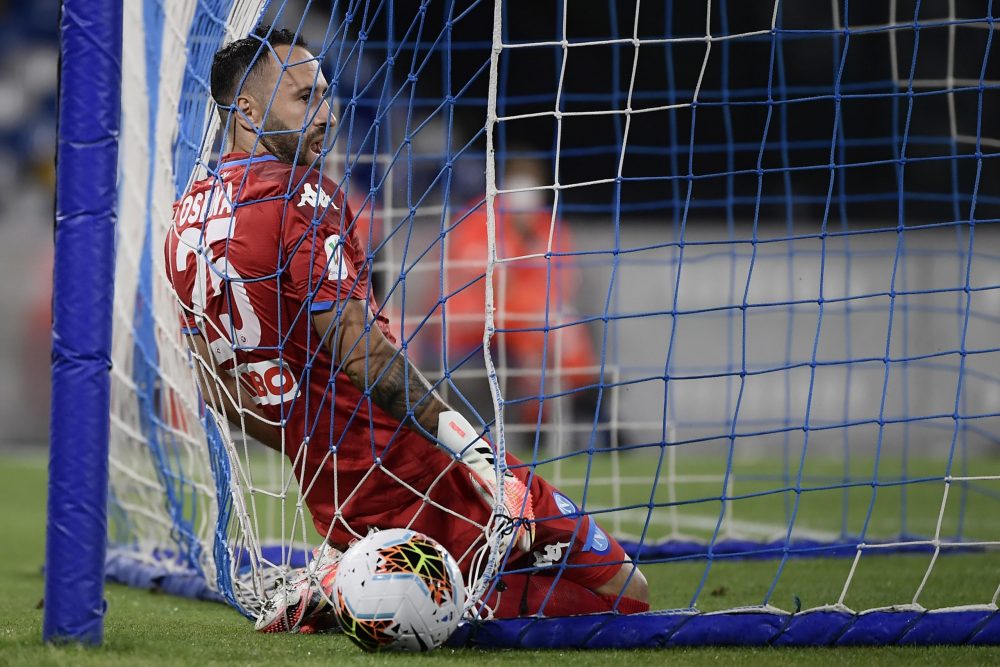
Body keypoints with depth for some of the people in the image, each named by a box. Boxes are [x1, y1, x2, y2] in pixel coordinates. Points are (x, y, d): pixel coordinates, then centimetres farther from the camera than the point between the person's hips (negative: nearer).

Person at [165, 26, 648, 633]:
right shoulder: (301, 198, -13)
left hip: (331, 499, 8)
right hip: (406, 465, -8)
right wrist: (471, 447, -22)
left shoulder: (187, 222, 12)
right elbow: (359, 350, -21)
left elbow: (221, 388, 18)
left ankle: (334, 585, 8)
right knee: (626, 596, -6)